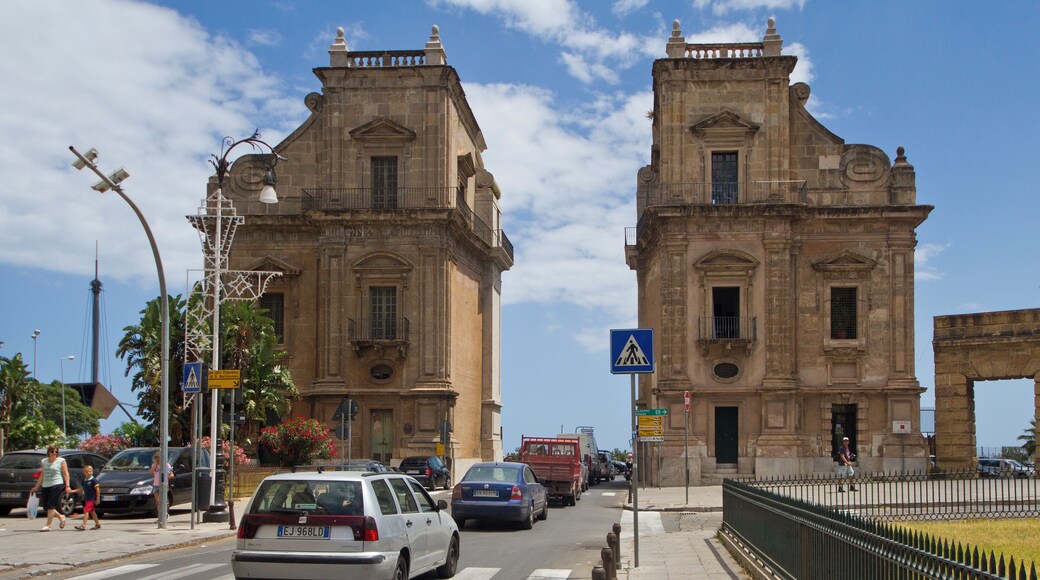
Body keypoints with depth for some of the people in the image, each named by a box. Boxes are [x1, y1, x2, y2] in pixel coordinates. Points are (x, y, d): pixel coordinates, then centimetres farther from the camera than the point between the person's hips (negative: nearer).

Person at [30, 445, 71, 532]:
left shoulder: (61, 461, 1)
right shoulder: (43, 462, 16)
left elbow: (66, 474, -3)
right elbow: (42, 476, 19)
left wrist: (67, 486, -12)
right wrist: (36, 487, 15)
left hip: (57, 485, -6)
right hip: (45, 486, 6)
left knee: (51, 505, -11)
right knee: (46, 506, 3)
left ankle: (48, 526, -6)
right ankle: (61, 517, 25)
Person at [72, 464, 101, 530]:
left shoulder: (93, 480, -11)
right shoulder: (84, 481, 10)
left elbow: (97, 489, -12)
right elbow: (81, 489, 18)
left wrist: (97, 499, -13)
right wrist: (73, 491, 10)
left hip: (91, 498, -8)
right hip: (86, 498, 8)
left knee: (86, 510, -14)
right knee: (92, 511, 13)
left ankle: (83, 526, -17)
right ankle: (98, 524, 24)